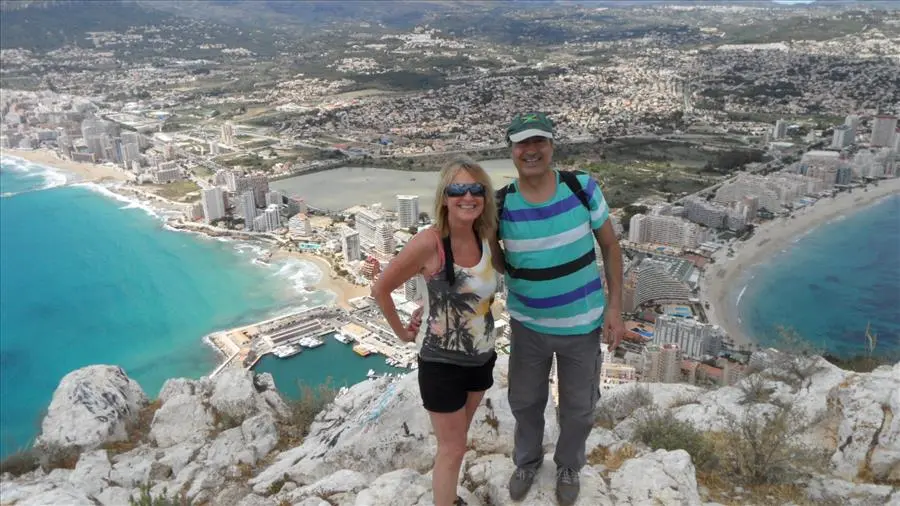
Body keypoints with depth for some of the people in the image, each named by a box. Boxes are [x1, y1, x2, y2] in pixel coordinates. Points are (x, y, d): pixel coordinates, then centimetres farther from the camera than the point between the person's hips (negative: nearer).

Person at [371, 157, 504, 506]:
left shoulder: (488, 239, -7)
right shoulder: (429, 243, -24)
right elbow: (380, 289, -12)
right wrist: (402, 332, -2)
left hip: (481, 357, 6)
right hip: (441, 362, -5)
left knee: (458, 439, 24)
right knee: (452, 448, 9)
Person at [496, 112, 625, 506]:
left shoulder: (583, 188, -15)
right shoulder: (501, 205, -15)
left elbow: (610, 246, -4)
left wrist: (614, 306, -6)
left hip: (582, 322, 0)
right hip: (528, 324, 1)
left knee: (579, 406, 18)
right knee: (525, 400, 20)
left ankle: (568, 466, 48)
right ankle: (527, 460, 51)